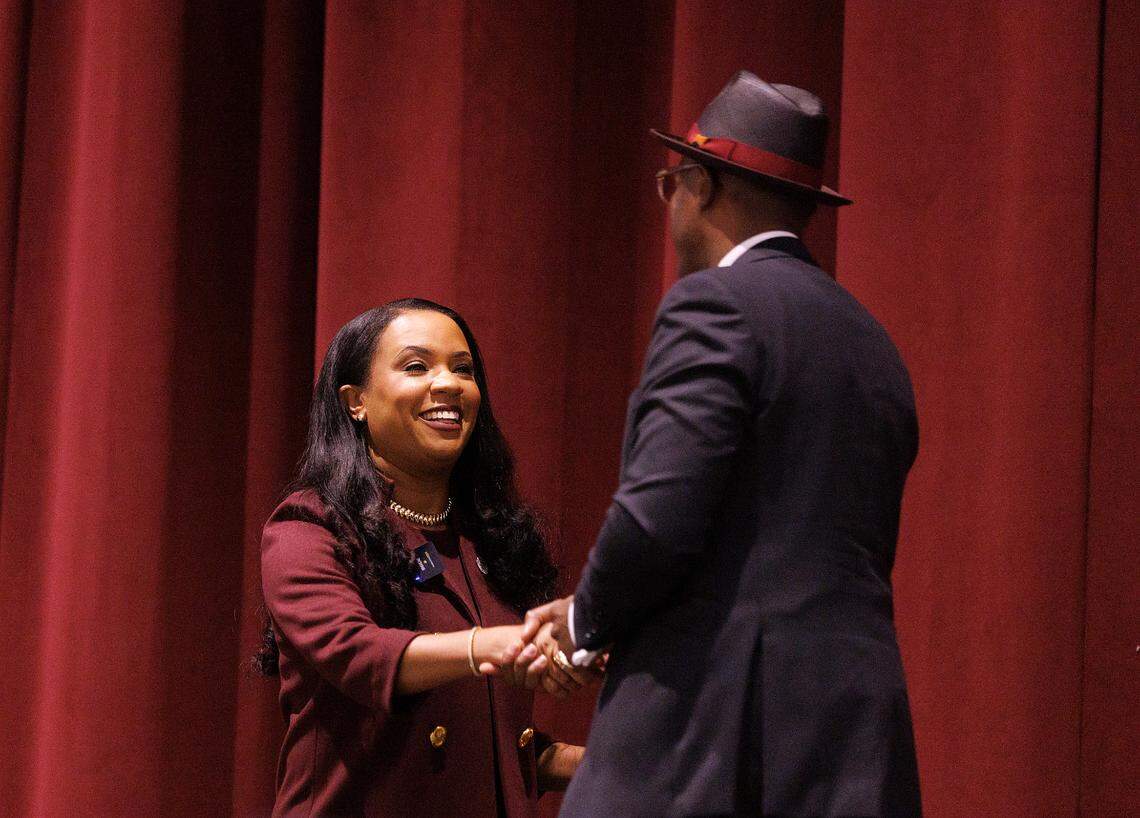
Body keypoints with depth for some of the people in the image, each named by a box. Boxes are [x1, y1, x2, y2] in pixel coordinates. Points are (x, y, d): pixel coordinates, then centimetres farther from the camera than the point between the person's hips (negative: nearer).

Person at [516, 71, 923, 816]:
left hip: (704, 735, -8)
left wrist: (585, 620, 5)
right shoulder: (873, 345, 19)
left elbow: (658, 518, -16)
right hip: (851, 749, 8)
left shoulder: (716, 305, -5)